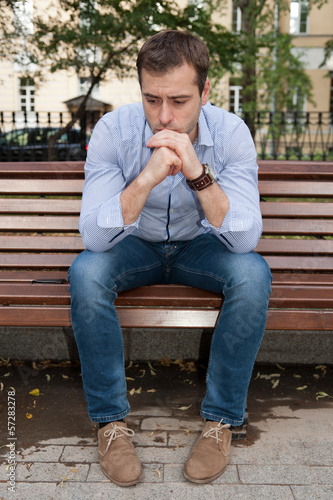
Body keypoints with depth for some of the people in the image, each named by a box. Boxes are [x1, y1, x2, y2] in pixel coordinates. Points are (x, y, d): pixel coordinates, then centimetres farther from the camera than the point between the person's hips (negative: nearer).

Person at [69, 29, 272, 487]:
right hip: (136, 245, 0)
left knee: (253, 274, -30)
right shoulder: (113, 130, -21)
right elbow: (94, 236, -28)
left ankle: (221, 418, -11)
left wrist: (199, 173, -41)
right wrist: (147, 178, -42)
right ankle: (111, 419, -12)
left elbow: (245, 239, -27)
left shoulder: (232, 133, -20)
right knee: (86, 273, -31)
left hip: (201, 245, 1)